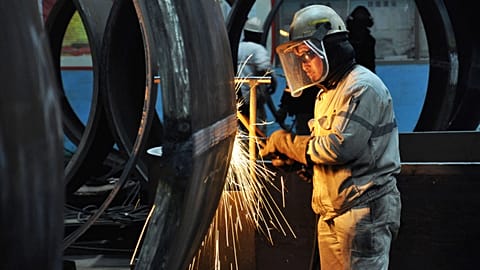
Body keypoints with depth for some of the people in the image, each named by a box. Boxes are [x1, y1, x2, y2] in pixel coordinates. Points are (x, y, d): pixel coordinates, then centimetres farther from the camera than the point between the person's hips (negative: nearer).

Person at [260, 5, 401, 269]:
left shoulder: (363, 87, -13)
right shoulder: (327, 92, 18)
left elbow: (339, 147, -21)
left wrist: (286, 142, -10)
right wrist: (290, 157, 3)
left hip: (363, 211, -9)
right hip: (332, 214, 9)